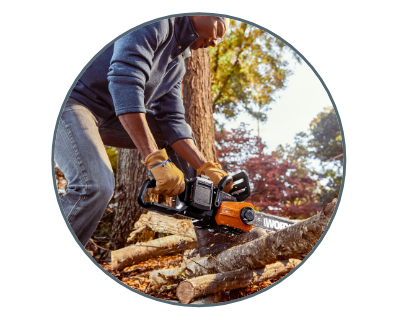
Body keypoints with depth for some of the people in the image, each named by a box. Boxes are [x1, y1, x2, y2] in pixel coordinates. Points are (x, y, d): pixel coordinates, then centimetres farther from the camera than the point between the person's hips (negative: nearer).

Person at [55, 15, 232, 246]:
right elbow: (125, 81, -28)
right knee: (96, 186, -30)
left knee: (177, 134, 11)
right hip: (71, 98, -9)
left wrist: (206, 168, -2)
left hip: (106, 115, 10)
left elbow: (172, 121, 9)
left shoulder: (177, 63, 14)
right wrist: (155, 160, -32)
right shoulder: (158, 23, -14)